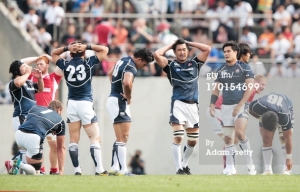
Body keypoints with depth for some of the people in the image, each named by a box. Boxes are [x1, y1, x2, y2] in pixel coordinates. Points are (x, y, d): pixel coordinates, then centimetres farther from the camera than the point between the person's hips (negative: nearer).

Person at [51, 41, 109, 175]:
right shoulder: (88, 63, -2)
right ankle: (99, 169, -12)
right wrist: (87, 47, 3)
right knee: (95, 138, -2)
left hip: (71, 104, 3)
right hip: (86, 103, -3)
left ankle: (77, 170, 0)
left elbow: (53, 53, 23)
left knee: (73, 139, 6)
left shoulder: (66, 65, 4)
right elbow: (104, 49, 9)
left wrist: (67, 48, 8)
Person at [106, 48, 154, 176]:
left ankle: (114, 168, 15)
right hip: (119, 102, -10)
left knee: (121, 138, 15)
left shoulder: (123, 60, 13)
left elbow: (110, 74, 30)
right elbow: (127, 83, -37)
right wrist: (129, 97, -19)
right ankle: (122, 170, -11)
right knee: (122, 139, -9)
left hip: (113, 98, 10)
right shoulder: (131, 67, -17)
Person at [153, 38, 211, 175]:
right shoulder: (171, 65, 8)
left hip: (193, 105, 4)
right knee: (178, 137, -15)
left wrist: (189, 43, 17)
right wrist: (171, 45, 9)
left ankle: (184, 165, 29)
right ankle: (179, 169, -12)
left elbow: (207, 49, 13)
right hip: (178, 104, -4)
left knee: (193, 140, 8)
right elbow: (157, 54, -5)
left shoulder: (194, 64, 16)